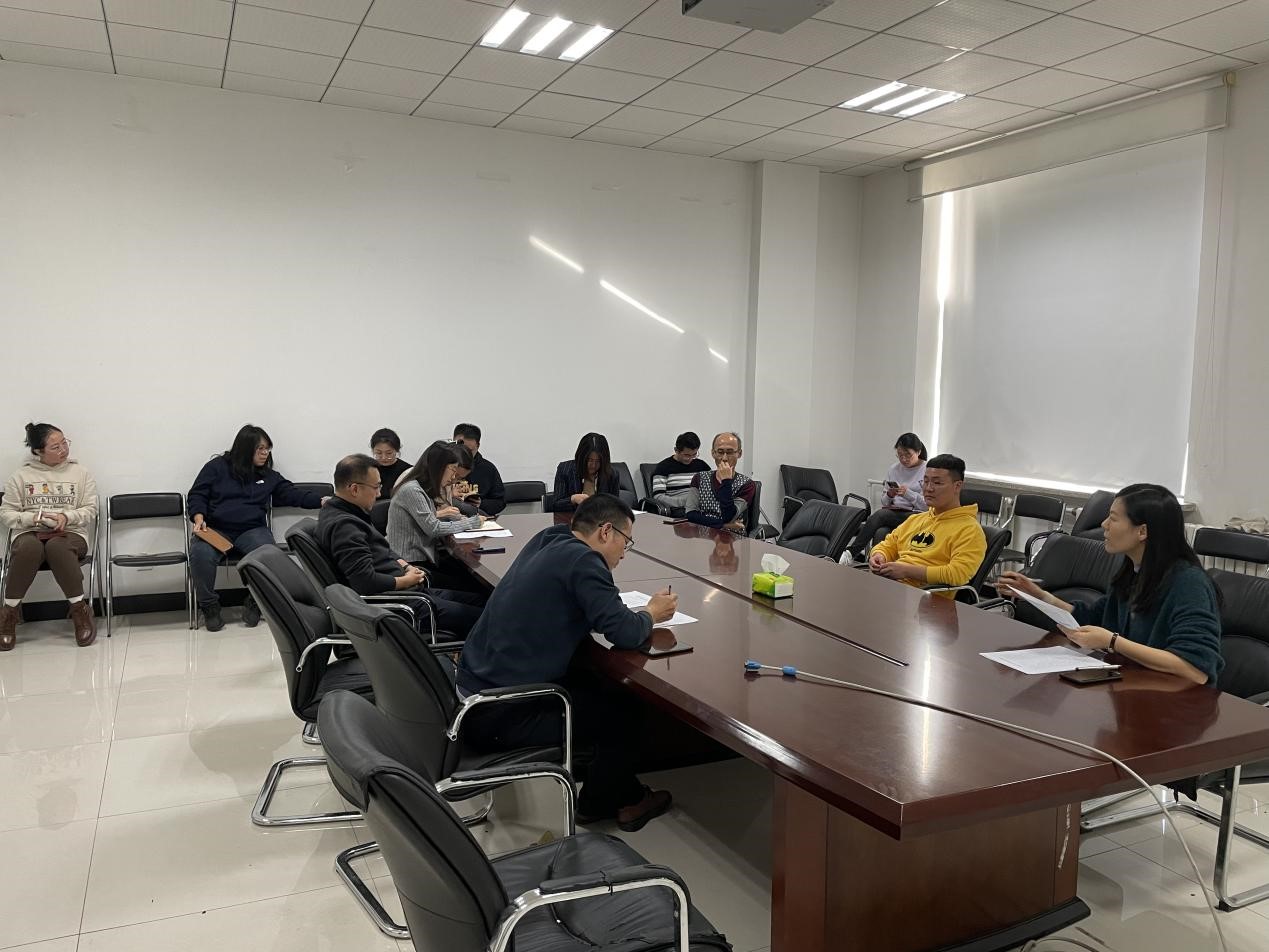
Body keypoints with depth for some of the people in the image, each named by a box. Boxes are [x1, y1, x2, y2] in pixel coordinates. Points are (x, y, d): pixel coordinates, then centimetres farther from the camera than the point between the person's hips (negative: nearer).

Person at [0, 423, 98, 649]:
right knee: (29, 548, -39)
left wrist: (67, 516, -13)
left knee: (57, 546, -40)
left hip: (70, 533, -1)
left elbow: (90, 511, 7)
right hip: (29, 533, 1)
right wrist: (32, 518, -10)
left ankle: (80, 609, -27)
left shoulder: (80, 473, 11)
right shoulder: (21, 476, 11)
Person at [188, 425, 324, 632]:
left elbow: (293, 494, 7)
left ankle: (254, 602, -7)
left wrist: (321, 501, -8)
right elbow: (196, 495, 7)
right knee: (201, 554, -34)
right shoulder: (217, 466, 10)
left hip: (252, 529, 1)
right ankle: (209, 606, -10)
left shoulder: (269, 476, 17)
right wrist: (199, 519, -12)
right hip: (215, 529, -1)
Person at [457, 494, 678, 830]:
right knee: (623, 707, 8)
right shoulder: (582, 559, -18)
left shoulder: (546, 539, 7)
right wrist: (651, 614, 0)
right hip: (501, 715, -8)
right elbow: (624, 632, -21)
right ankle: (601, 803, 29)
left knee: (598, 684, 20)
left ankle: (623, 791, 31)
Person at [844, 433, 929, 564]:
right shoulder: (893, 469, 16)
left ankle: (851, 552, -39)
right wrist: (889, 496, -5)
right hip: (893, 511, 5)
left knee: (881, 514, -33)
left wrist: (908, 493, -17)